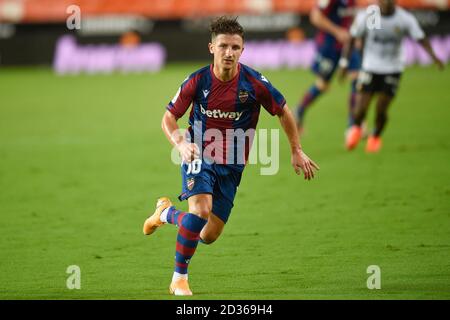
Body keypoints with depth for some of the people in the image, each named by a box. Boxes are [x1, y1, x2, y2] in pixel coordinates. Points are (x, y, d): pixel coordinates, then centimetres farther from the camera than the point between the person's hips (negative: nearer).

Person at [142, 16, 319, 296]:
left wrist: (297, 152, 5)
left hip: (231, 165, 2)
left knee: (209, 236, 4)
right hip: (199, 156, -2)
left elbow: (283, 112, 3)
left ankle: (167, 212, 36)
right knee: (202, 210, -29)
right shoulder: (197, 81, -13)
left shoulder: (255, 83, -13)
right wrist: (181, 144, -22)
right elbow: (169, 118, -2)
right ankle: (179, 277, -13)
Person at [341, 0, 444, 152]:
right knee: (360, 110, -6)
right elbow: (352, 38, 0)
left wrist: (433, 56, -24)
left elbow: (421, 39, -8)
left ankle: (376, 137, 27)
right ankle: (356, 128, 31)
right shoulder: (366, 17, -11)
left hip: (392, 70, 0)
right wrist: (344, 63, -1)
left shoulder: (405, 19, -12)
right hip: (370, 68, 0)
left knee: (381, 110, -5)